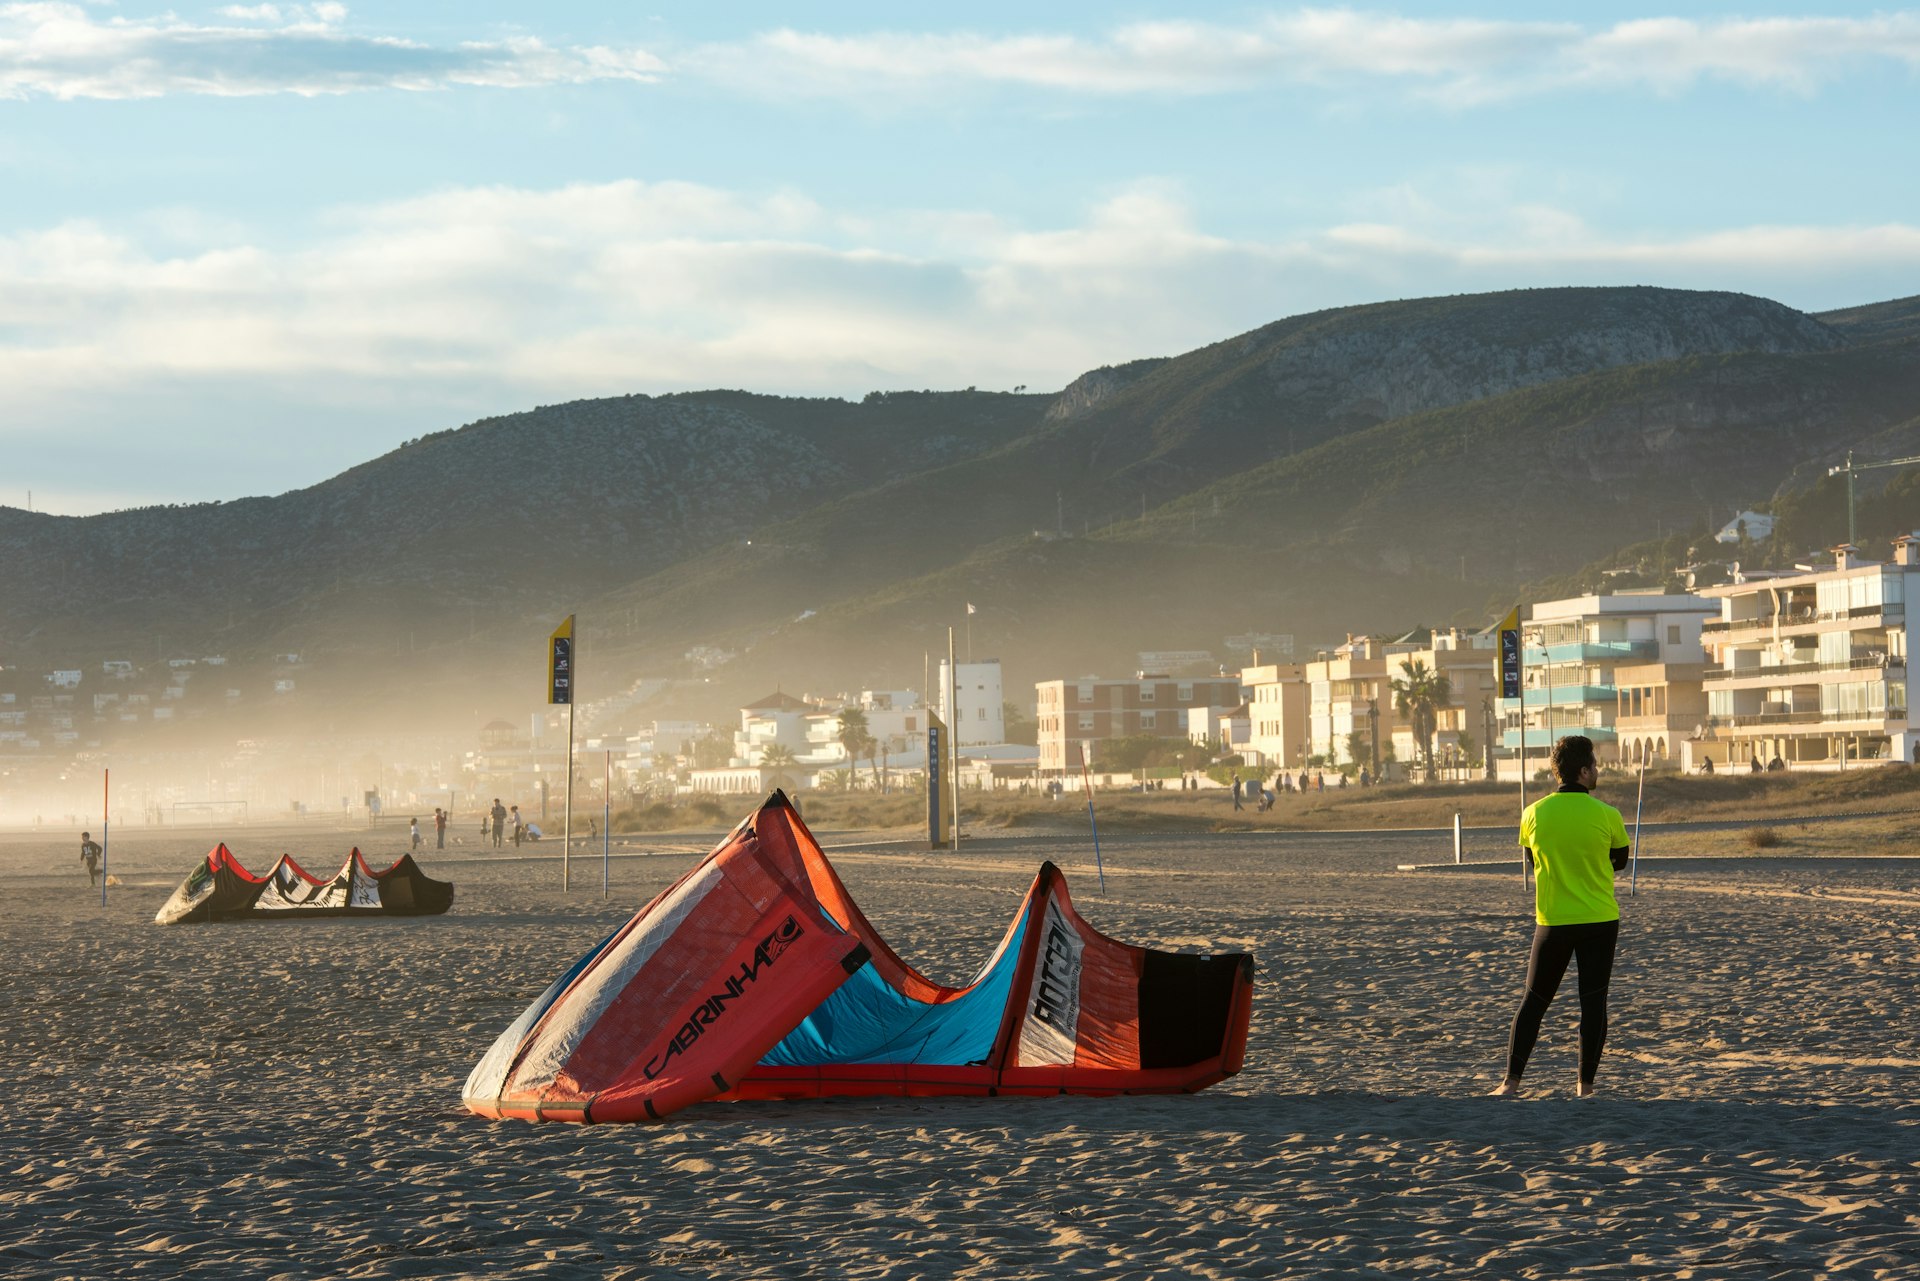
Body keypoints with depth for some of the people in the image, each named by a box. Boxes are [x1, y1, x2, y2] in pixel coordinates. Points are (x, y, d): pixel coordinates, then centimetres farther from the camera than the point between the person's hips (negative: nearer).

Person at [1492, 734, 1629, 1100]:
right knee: (1593, 1002, 7)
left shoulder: (1533, 814, -4)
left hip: (1552, 921, 1)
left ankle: (1511, 1081, 6)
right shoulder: (1607, 815, -10)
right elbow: (1620, 861, 7)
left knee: (1533, 1001, 9)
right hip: (1600, 920, -1)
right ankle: (1586, 1085, 8)